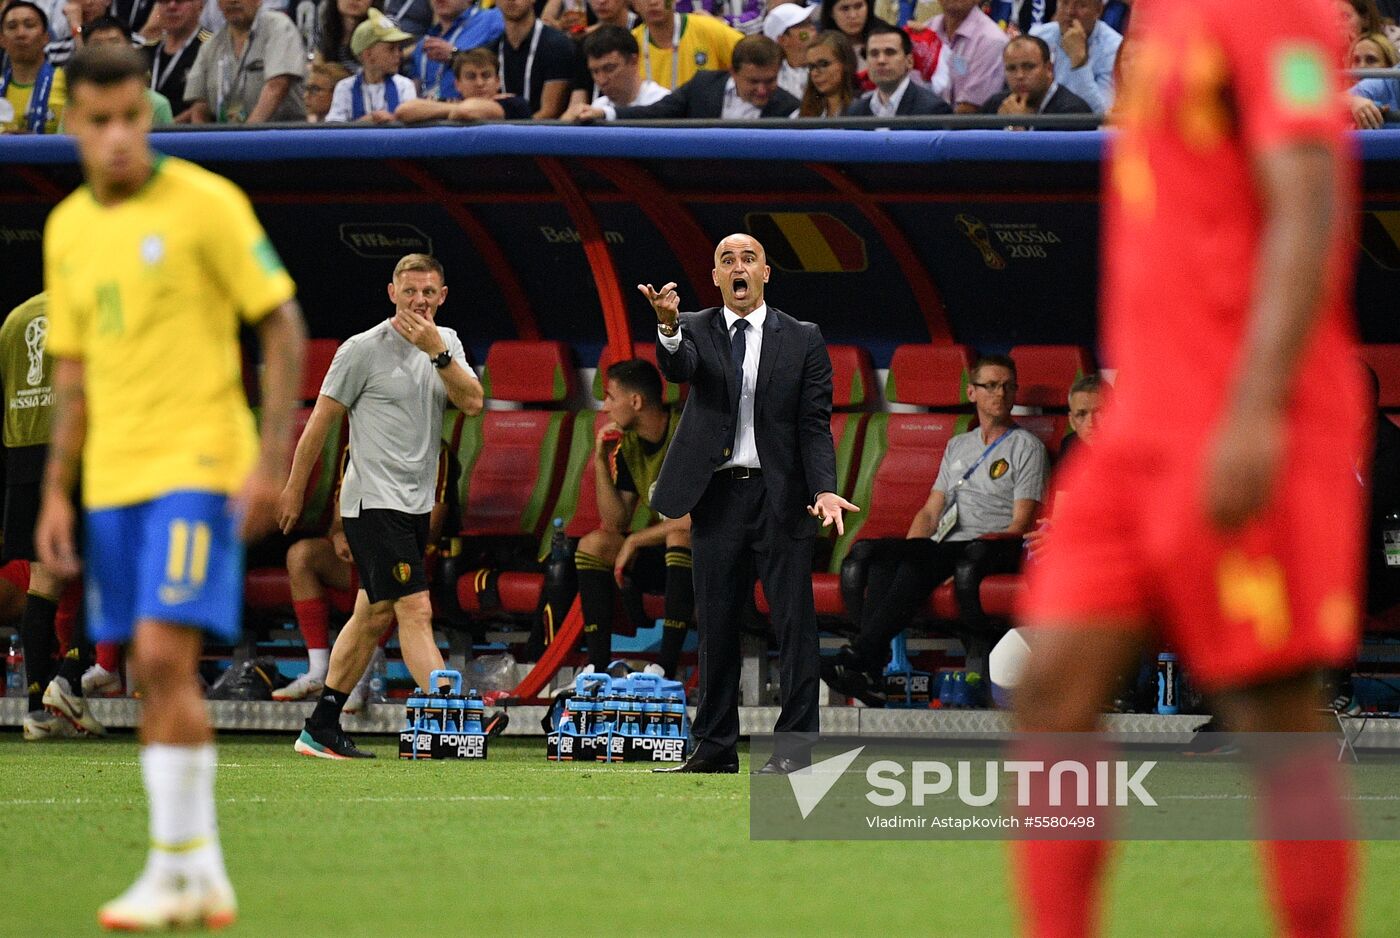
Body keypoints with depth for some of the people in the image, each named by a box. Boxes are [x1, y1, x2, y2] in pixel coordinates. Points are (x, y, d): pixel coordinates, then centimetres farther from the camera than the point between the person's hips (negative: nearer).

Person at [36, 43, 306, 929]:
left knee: (165, 656, -16)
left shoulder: (205, 204, -7)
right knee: (156, 677, 6)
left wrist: (272, 458, -13)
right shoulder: (67, 230, 11)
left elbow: (284, 325, -6)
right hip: (111, 479, 6)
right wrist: (57, 495, 12)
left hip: (197, 465, -6)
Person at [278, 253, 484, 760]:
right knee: (416, 611, -15)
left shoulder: (447, 343, 9)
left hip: (416, 504, 7)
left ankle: (321, 729, 18)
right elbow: (321, 420, -1)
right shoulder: (362, 350, -9)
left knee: (374, 616, 11)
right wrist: (294, 489, 3)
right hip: (373, 503, -7)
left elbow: (472, 401, -6)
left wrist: (438, 352, -18)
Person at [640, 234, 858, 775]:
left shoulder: (802, 340, 4)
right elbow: (678, 368, -17)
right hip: (716, 497, 2)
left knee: (794, 623, -5)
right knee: (716, 627, 5)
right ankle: (715, 748, 10)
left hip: (780, 496, -1)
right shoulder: (696, 330, 6)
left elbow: (815, 424, 0)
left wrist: (824, 490, -15)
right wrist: (668, 326, -40)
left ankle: (795, 746, -5)